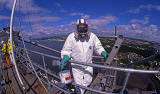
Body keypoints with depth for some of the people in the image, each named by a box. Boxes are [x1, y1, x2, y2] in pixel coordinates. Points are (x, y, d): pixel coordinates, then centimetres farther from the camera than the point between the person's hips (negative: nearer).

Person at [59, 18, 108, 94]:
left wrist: (104, 53, -16)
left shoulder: (92, 36, -10)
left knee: (88, 83, 19)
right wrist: (65, 58, -24)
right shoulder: (71, 37, -16)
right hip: (76, 66, -2)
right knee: (79, 84, 12)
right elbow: (66, 50, -7)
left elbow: (98, 47, 1)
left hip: (88, 65, 2)